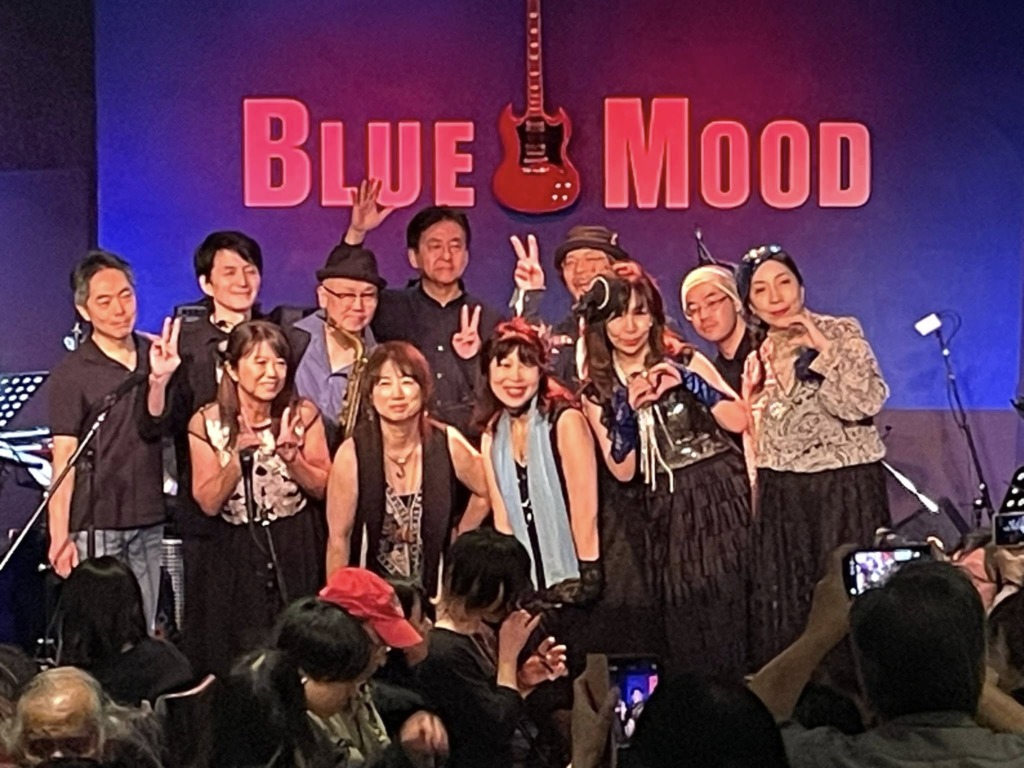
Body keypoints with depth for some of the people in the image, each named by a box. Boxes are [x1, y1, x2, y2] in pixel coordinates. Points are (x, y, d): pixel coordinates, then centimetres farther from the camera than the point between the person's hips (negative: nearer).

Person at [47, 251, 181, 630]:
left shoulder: (153, 355, 8)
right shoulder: (71, 374, -6)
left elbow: (153, 427, 2)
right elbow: (64, 457, -9)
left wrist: (159, 381, -18)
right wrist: (59, 536, -16)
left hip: (147, 522, 5)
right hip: (94, 525, -5)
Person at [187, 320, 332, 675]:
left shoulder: (303, 415, -2)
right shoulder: (207, 423, -6)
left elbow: (323, 488, -1)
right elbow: (208, 503, -8)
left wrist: (292, 458, -19)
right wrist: (238, 457, -22)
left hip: (296, 553, 1)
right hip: (236, 556, -1)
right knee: (238, 662, 1)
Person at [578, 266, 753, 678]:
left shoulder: (683, 362, 2)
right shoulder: (598, 393, 6)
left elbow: (739, 421, -5)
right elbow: (623, 470, -1)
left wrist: (687, 382, -15)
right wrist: (628, 409, -15)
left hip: (720, 499, -2)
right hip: (666, 513, 2)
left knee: (732, 610, -8)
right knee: (683, 626, 0)